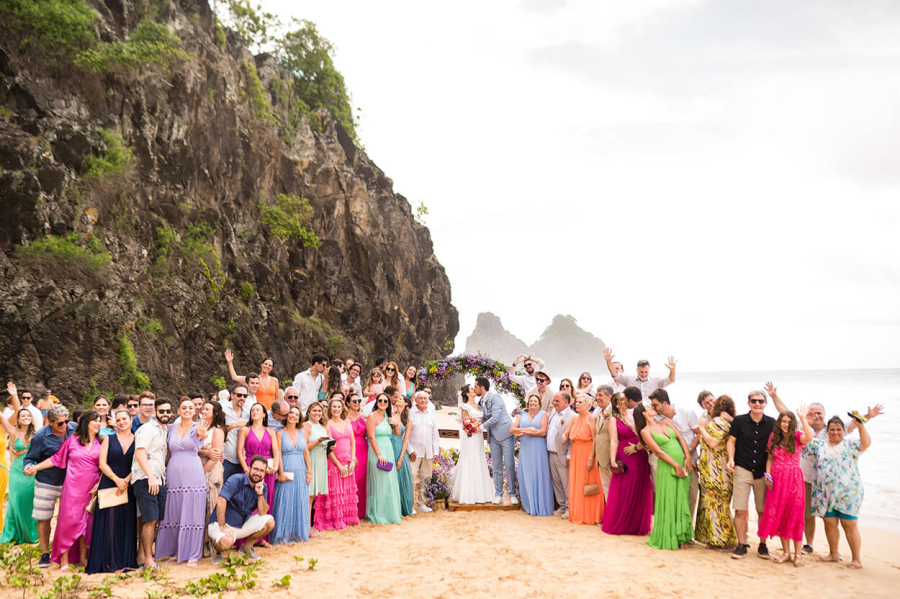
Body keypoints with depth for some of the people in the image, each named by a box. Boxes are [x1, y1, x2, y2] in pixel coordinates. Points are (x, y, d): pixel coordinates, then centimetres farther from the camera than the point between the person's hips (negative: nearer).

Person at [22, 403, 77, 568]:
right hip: (47, 482, -2)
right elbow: (30, 458, -6)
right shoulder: (40, 437, -15)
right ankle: (45, 553, 20)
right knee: (43, 518, 5)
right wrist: (28, 467, -27)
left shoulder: (75, 429, -7)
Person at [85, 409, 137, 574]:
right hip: (109, 485, -1)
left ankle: (126, 561, 9)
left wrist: (126, 480, -13)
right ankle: (111, 562, 1)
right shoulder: (109, 439, 6)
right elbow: (102, 463, -1)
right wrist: (116, 479, -13)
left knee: (127, 523, 2)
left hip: (128, 487, 1)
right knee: (109, 522, -4)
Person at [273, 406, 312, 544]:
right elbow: (278, 454, -6)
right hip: (286, 472, -4)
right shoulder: (280, 433, 0)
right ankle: (284, 535, 3)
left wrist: (309, 471, 4)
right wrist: (281, 472, -15)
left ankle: (298, 533, 14)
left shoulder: (302, 432, 11)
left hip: (300, 472, 4)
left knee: (300, 503, 5)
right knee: (285, 502, -4)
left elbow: (306, 452, 10)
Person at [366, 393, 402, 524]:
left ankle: (389, 512, 18)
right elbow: (372, 437, -14)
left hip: (389, 451, 8)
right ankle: (378, 515, 4)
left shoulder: (387, 417, 16)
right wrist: (379, 455, -19)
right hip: (377, 451, -8)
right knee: (379, 483, -4)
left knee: (390, 483, 9)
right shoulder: (372, 416, -6)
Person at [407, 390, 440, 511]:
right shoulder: (410, 413, -3)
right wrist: (410, 450, -10)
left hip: (428, 452, 5)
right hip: (414, 452, -5)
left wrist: (436, 451, 10)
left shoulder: (431, 415, 14)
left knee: (426, 478, 7)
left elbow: (435, 434, 17)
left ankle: (422, 503, 17)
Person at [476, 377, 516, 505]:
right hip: (493, 437, 7)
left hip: (505, 434, -7)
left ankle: (512, 494, 3)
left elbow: (495, 418, -19)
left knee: (509, 465, -5)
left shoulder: (495, 397, -12)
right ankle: (498, 494, 13)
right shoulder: (480, 401, 12)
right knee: (496, 466, 7)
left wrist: (481, 426, -12)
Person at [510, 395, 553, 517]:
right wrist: (527, 429, -11)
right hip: (525, 450, 3)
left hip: (538, 450, -3)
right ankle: (530, 506, 11)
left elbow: (543, 432, -9)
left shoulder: (543, 414, 3)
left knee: (539, 477, 0)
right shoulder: (522, 415, 13)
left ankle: (540, 507, 7)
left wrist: (523, 432, -7)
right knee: (526, 478, 3)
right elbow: (511, 430, 3)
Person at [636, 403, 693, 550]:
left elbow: (681, 438, 11)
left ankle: (680, 536, 16)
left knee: (681, 500, 8)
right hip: (667, 467, -5)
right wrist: (676, 465, -14)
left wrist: (687, 456, -2)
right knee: (668, 501, -2)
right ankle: (668, 538, 8)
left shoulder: (665, 421, 15)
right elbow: (659, 451, -9)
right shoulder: (645, 431, -3)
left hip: (682, 465, 6)